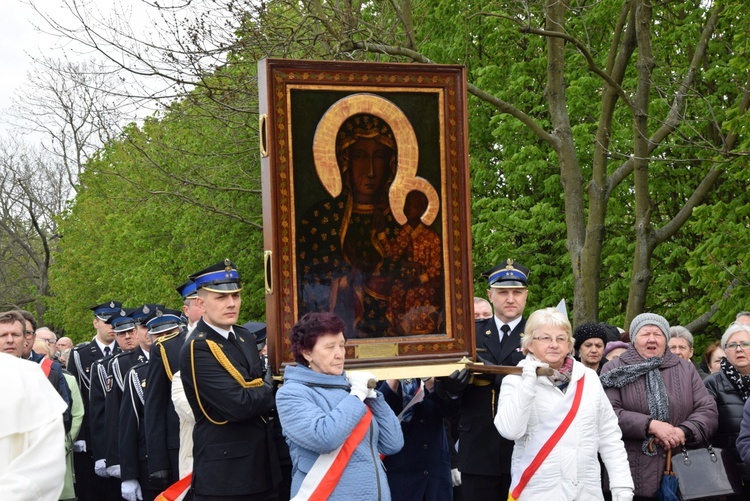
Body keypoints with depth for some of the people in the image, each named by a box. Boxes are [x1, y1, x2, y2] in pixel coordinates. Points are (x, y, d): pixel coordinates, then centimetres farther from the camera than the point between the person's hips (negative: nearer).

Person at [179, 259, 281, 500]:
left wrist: (261, 394, -4)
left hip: (262, 464, 8)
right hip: (224, 473, -8)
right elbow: (238, 405, -24)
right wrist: (271, 392, -6)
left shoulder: (244, 337, 11)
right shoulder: (197, 349, -16)